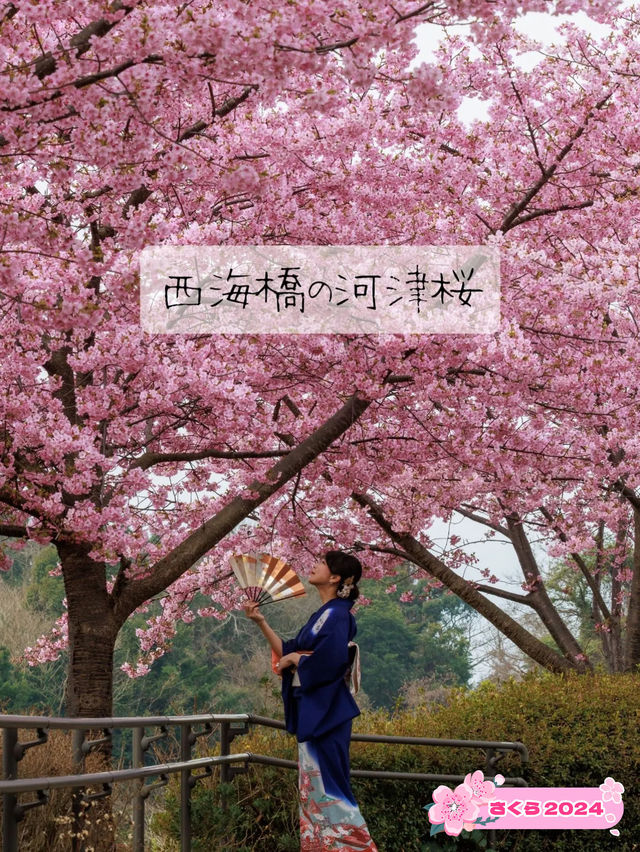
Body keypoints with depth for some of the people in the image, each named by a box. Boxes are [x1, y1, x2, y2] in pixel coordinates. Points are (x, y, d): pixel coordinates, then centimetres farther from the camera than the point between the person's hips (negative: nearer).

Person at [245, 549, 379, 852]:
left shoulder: (336, 614, -13)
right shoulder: (323, 615, 16)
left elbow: (330, 660, -27)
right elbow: (289, 653, 16)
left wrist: (294, 659, -11)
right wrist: (261, 622, 11)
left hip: (324, 711, -10)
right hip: (311, 710, 10)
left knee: (327, 787, -9)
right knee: (313, 787, 11)